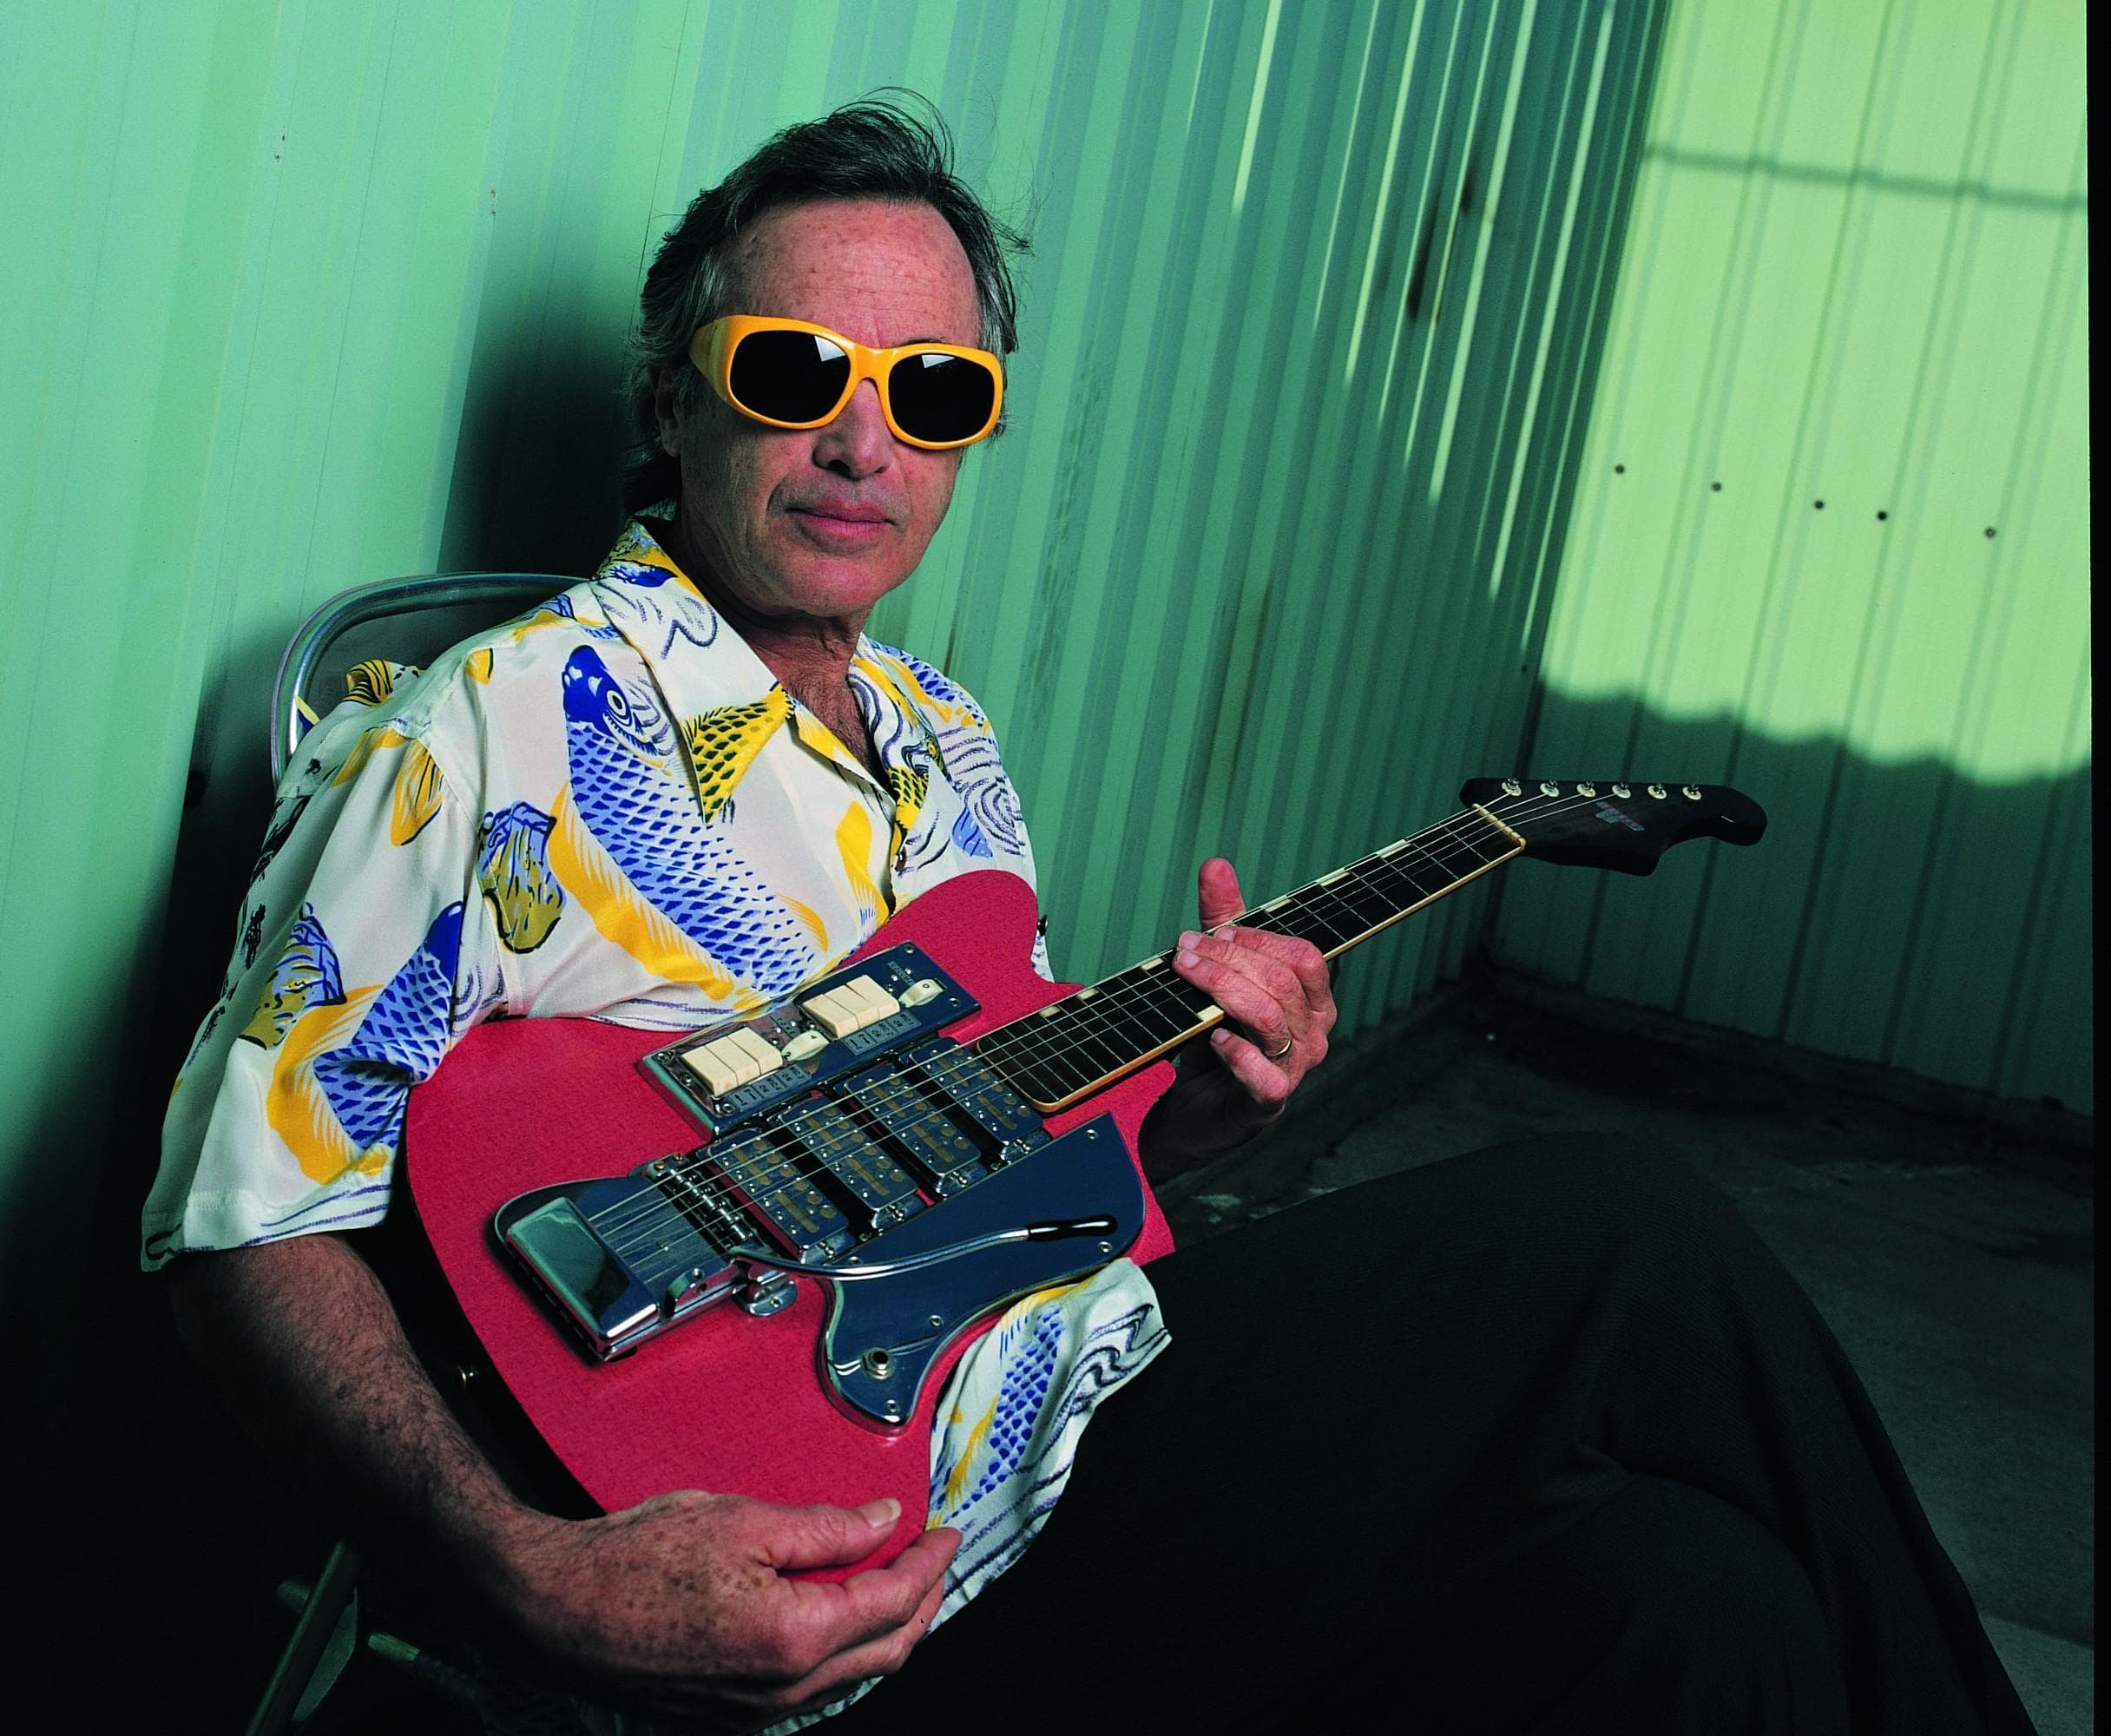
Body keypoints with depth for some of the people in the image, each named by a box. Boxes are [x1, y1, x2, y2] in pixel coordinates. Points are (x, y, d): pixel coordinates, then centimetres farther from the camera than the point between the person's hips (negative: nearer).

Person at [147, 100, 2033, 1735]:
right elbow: (246, 1210, -11)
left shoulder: (952, 745, 16)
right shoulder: (494, 730, -7)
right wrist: (539, 1582, -26)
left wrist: (1191, 1103, 2)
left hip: (1122, 1443, 7)